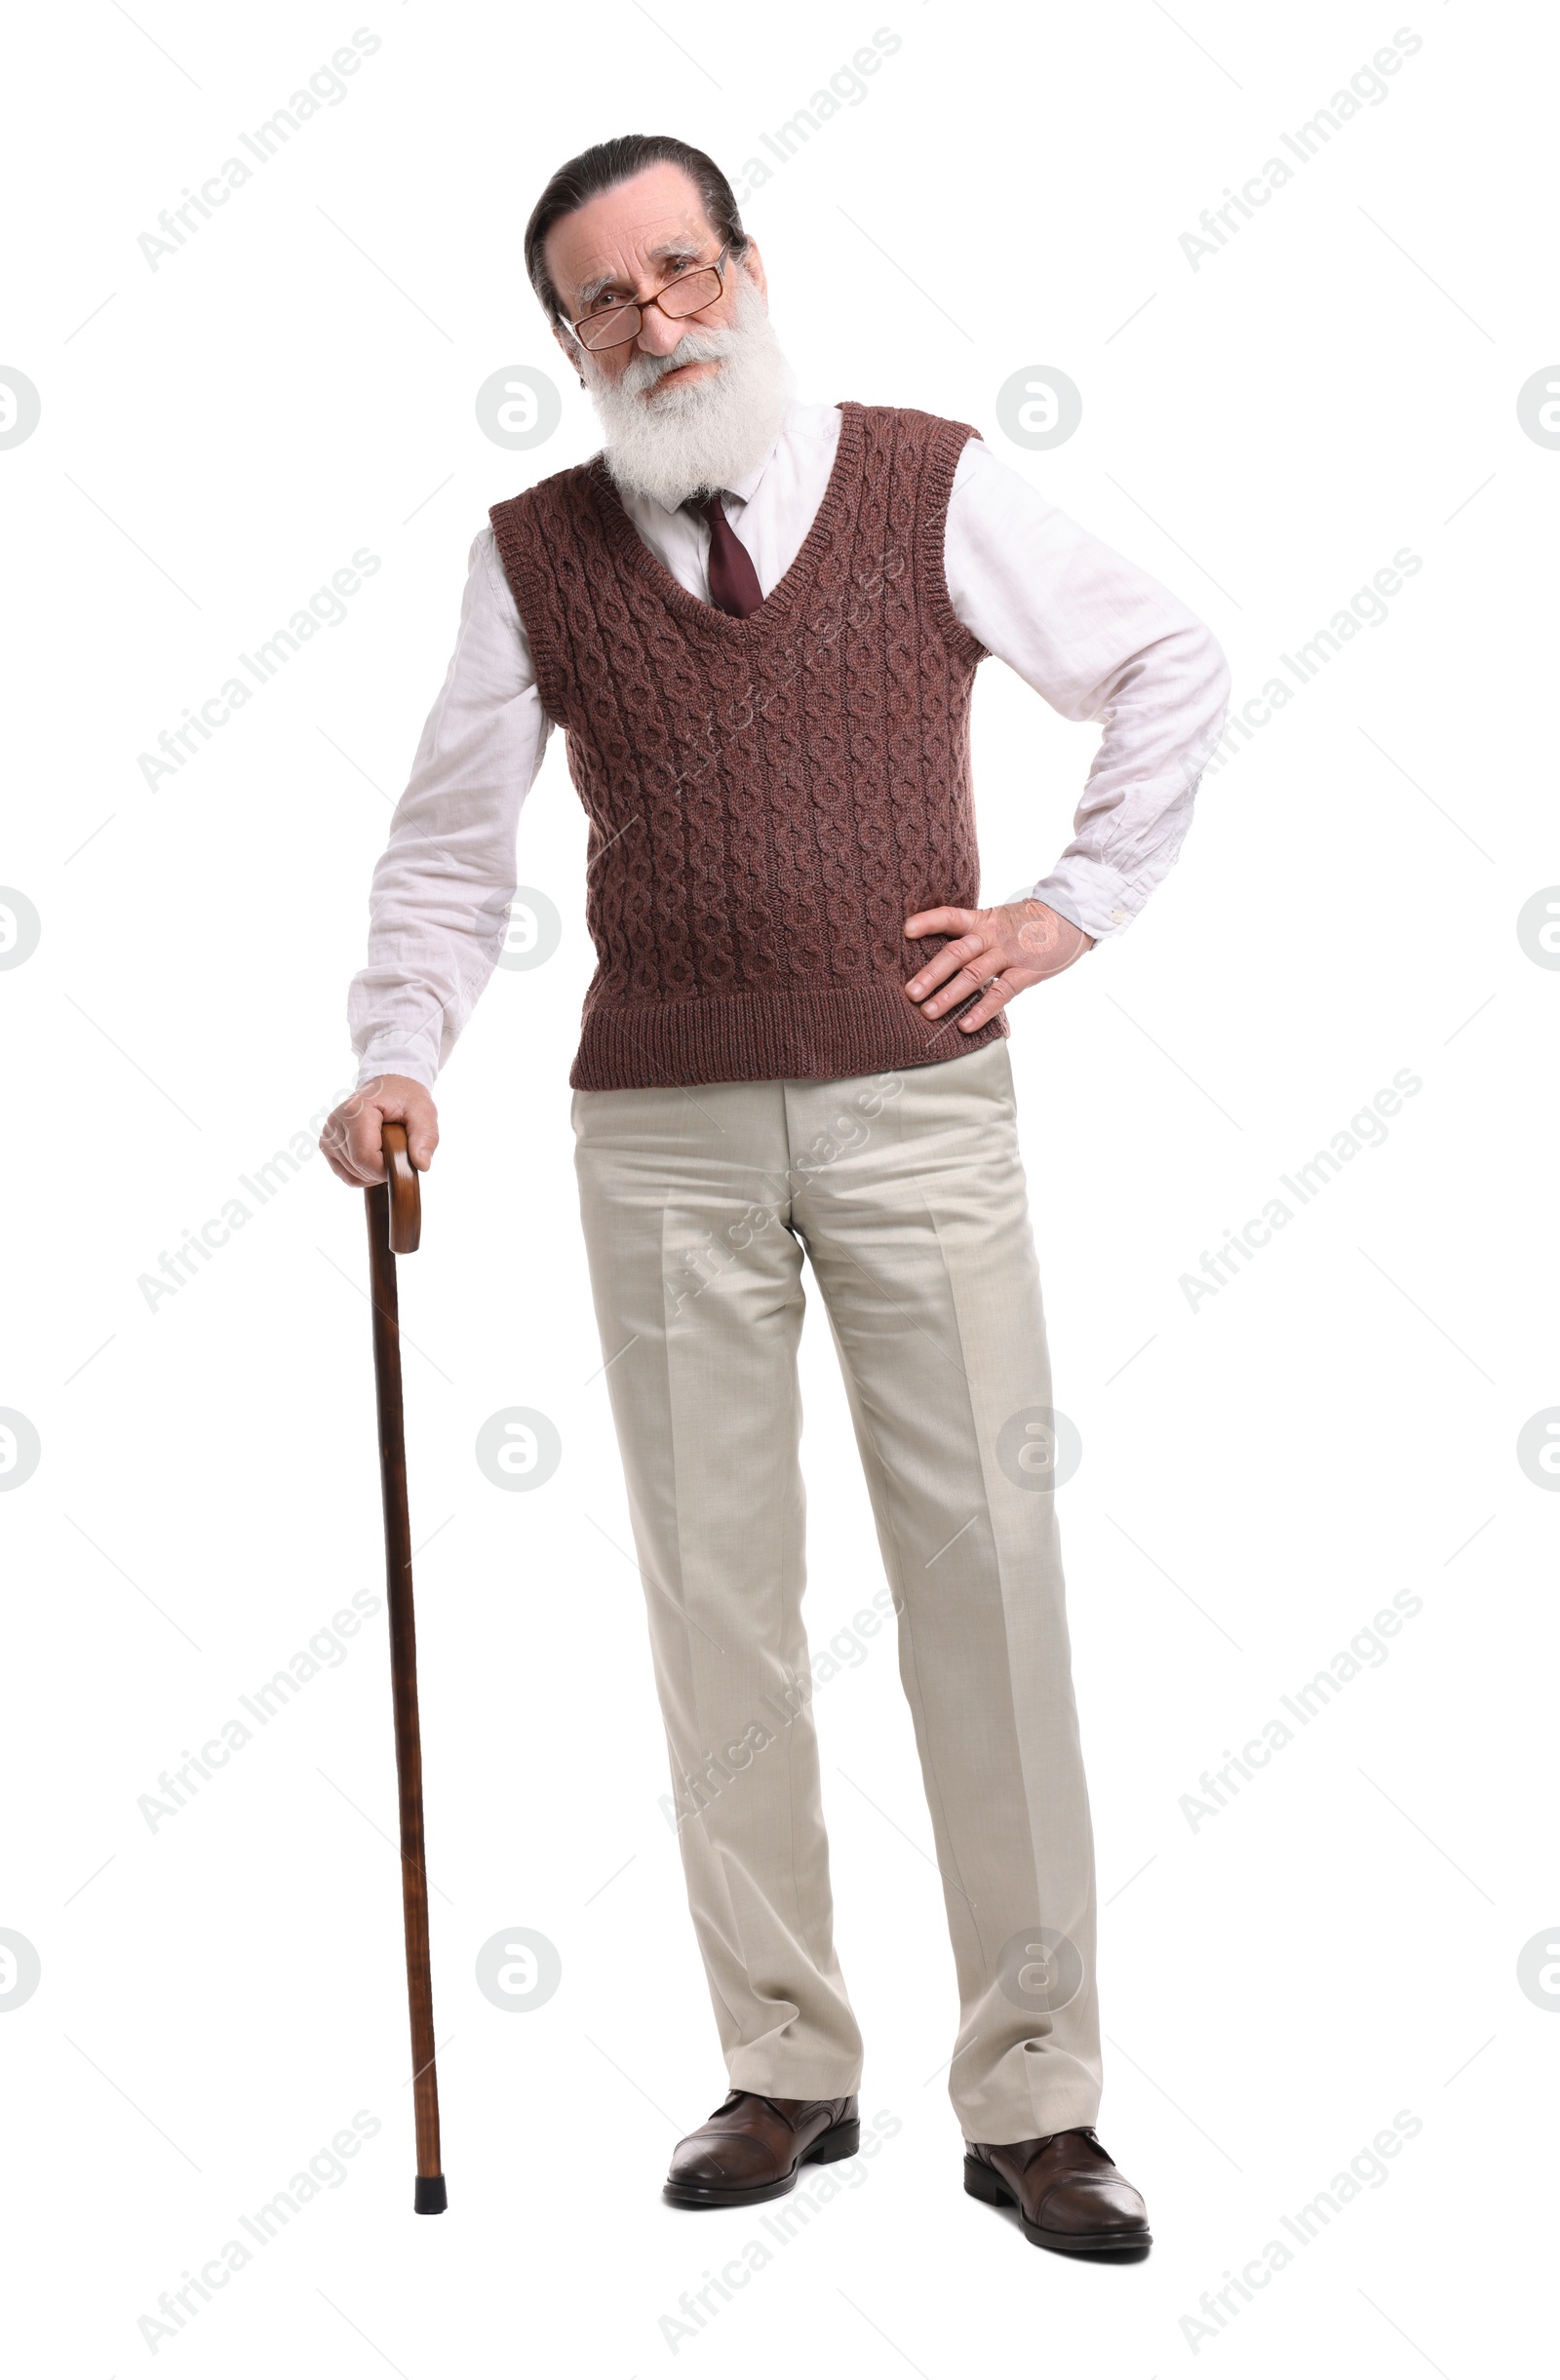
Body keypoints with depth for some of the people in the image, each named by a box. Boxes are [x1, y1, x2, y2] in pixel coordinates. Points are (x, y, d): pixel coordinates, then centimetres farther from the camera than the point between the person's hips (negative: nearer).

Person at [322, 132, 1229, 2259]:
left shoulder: (932, 490, 2)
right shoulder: (536, 551, 6)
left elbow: (1170, 668, 12)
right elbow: (449, 841, 8)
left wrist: (1073, 906, 5)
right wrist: (398, 1061, -6)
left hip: (921, 1105, -1)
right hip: (665, 1131, 2)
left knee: (988, 1574, -2)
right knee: (717, 1598, 5)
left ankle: (1031, 2096, 8)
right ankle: (785, 2066, 18)